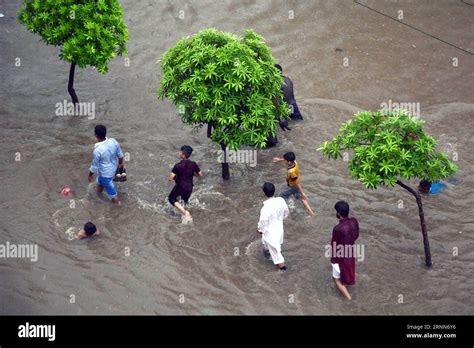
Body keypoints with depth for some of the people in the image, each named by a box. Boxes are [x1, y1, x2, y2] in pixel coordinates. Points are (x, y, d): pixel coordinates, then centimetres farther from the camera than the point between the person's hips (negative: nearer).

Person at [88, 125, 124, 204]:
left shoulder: (97, 150, -36)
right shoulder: (113, 141, -20)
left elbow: (94, 166, -22)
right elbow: (120, 154, -2)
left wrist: (90, 175, -2)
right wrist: (121, 163, 18)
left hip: (105, 173, -7)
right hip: (113, 169, 7)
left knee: (112, 192, 15)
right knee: (100, 181, 35)